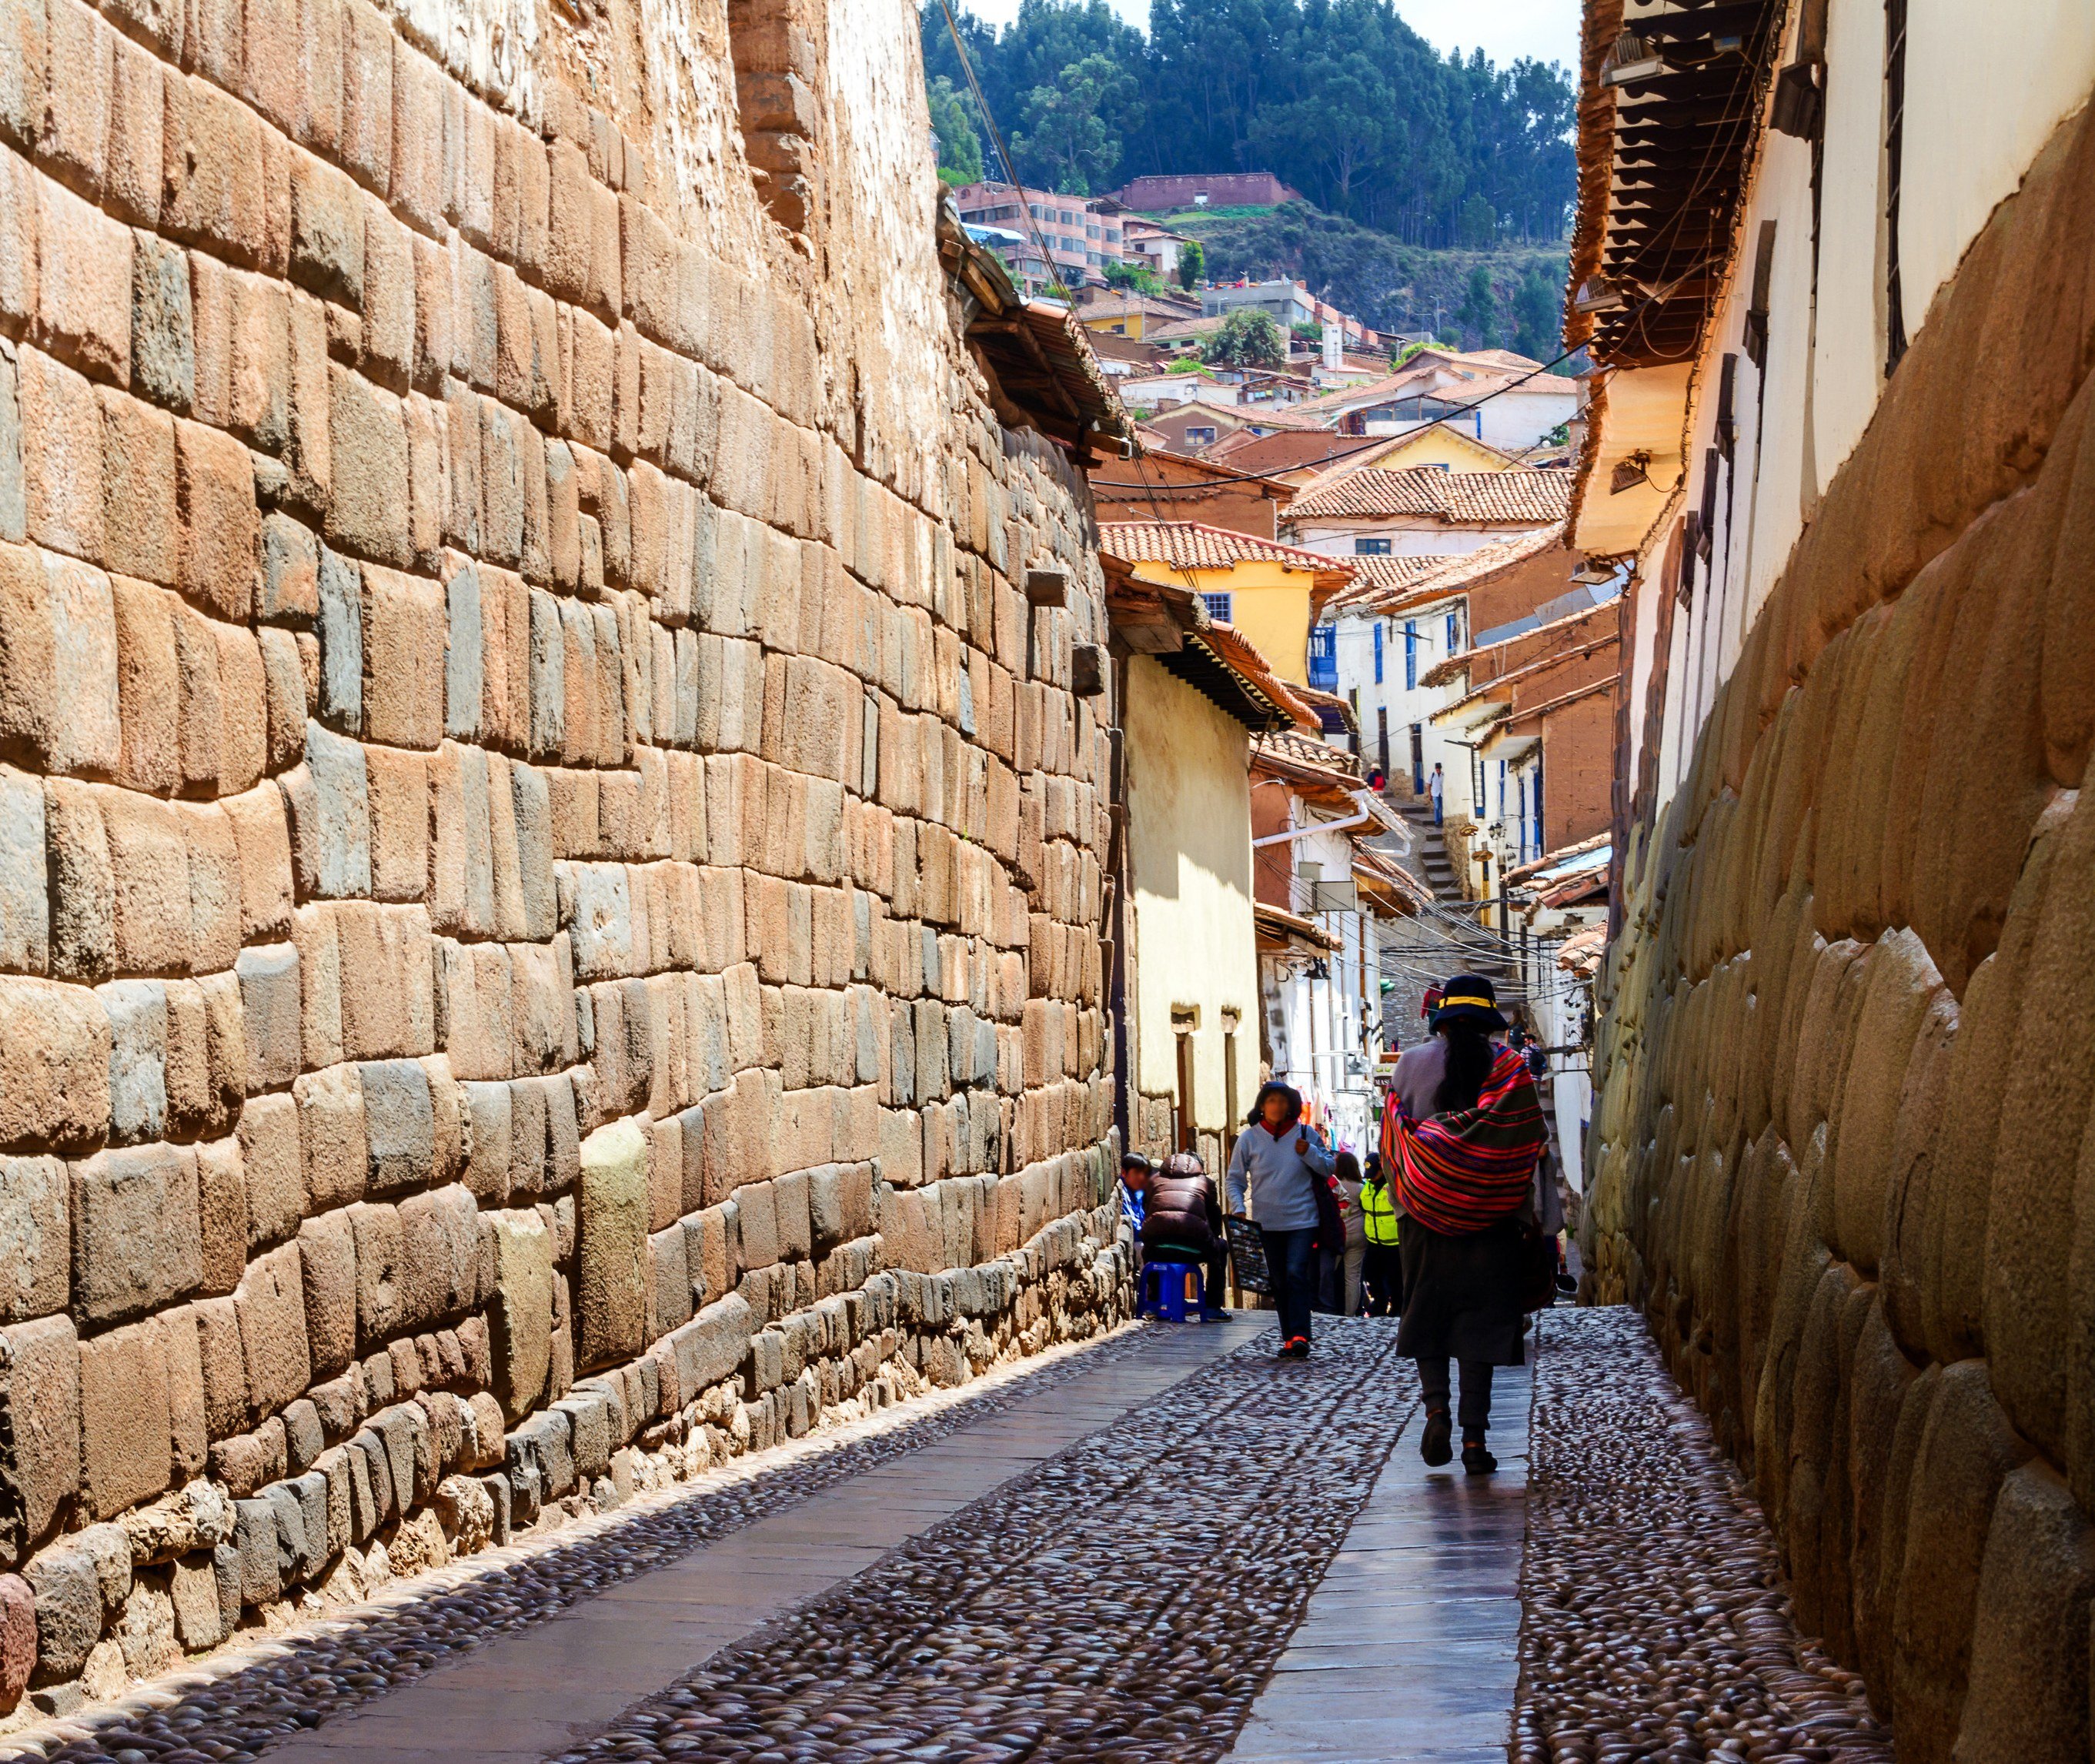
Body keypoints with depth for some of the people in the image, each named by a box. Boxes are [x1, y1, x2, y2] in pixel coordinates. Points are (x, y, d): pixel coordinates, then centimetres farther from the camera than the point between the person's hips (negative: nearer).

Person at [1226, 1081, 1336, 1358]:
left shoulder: (1307, 1135, 1)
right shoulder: (1249, 1138, 2)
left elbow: (1329, 1168, 5)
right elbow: (1235, 1179, 5)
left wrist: (1309, 1153, -13)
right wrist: (1238, 1209, -10)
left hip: (1302, 1218, -2)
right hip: (1267, 1222, 2)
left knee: (1297, 1274, -15)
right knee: (1279, 1281, 7)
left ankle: (1299, 1335, -18)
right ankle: (1289, 1338, 14)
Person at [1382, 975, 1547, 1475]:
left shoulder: (1412, 1064, 0)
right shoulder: (1510, 1068, -3)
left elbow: (1392, 1138, 2)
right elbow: (1533, 1142, -3)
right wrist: (1524, 1209, 9)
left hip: (1427, 1215, 0)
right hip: (1490, 1224, 0)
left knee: (1427, 1317, 14)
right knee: (1480, 1322, 3)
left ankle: (1436, 1407, -7)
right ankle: (1474, 1439, -2)